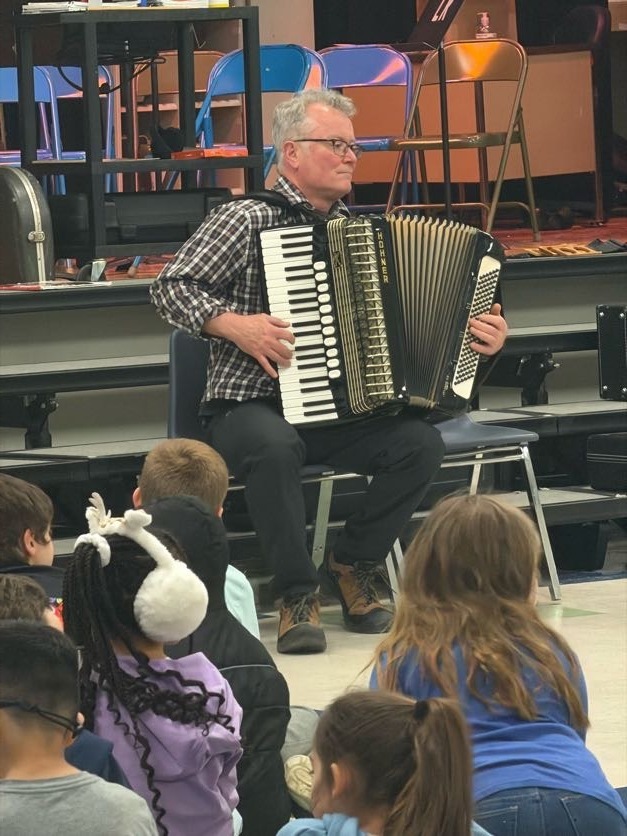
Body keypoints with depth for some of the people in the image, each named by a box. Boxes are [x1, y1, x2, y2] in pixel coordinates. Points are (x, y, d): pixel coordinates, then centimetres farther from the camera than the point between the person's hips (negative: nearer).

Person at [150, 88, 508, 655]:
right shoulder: (247, 220, -2)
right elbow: (170, 288, -7)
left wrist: (477, 338, 2)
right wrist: (234, 325, -21)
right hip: (252, 408, -5)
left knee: (421, 443, -22)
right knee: (275, 446, -39)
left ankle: (353, 565, -1)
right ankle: (299, 596, -24)